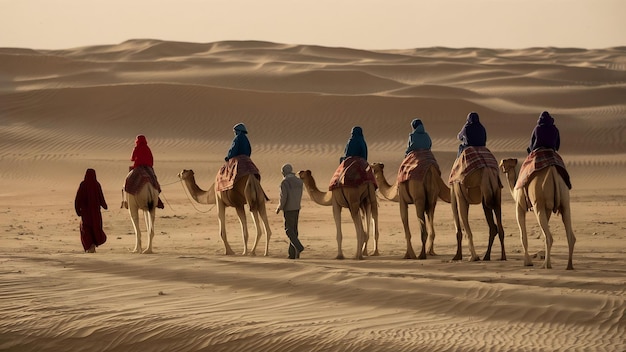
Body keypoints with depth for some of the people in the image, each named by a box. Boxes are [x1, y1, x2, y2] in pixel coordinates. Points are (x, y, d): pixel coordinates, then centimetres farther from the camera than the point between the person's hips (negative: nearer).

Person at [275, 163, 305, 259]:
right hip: (297, 208, 6)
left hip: (288, 209, -6)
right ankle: (292, 253, 9)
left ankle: (298, 247, -19)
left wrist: (279, 208, -2)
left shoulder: (284, 182, -13)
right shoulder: (299, 182, 8)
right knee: (294, 230, 9)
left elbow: (283, 197, -18)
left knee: (289, 230, -1)